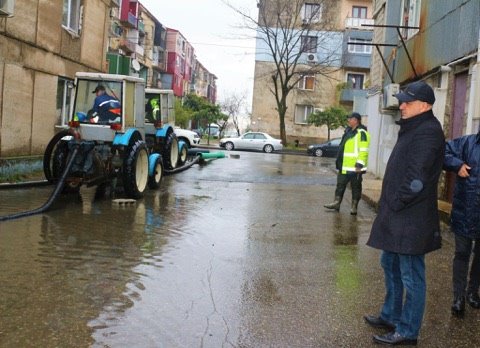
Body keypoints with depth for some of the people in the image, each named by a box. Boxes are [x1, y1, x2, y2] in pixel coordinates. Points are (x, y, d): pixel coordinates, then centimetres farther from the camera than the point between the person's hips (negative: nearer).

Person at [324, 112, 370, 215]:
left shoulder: (361, 133, -14)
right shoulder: (348, 131, 15)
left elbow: (364, 151, -20)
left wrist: (359, 164, -25)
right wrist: (339, 162, 23)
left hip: (355, 167, -9)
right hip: (344, 166, 9)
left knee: (356, 187, 3)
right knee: (340, 185, 12)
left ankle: (354, 206, 11)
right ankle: (337, 203, 19)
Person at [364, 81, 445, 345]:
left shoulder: (428, 131, -15)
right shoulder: (413, 129, 15)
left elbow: (417, 178, -22)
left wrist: (394, 203, -13)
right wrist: (388, 205, 14)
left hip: (411, 219, -10)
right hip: (397, 215, 10)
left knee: (411, 275, 0)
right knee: (390, 265, 19)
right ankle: (391, 317, 34)